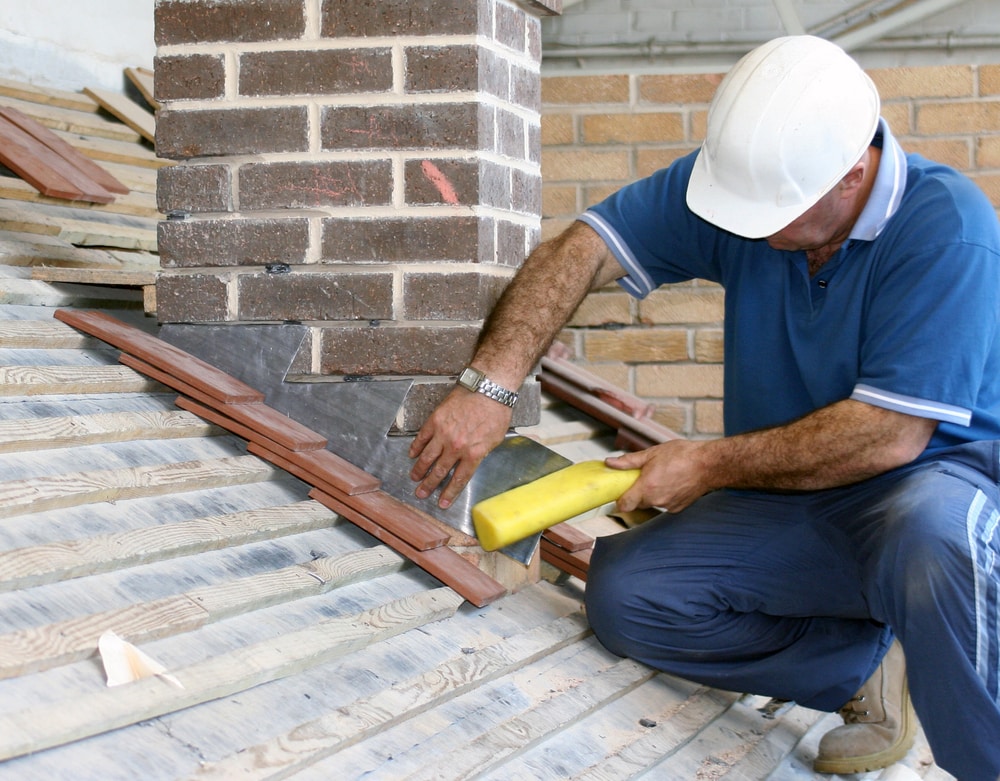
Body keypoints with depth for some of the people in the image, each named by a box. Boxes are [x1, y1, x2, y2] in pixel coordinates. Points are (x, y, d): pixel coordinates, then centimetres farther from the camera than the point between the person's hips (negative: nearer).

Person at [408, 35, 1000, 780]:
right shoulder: (745, 176, -7)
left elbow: (890, 434, -26)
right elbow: (581, 251, -8)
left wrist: (710, 464, -18)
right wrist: (490, 386, -23)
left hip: (937, 475, -6)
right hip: (789, 504, 6)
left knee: (931, 533, -41)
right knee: (623, 593, -13)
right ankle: (869, 672, -2)